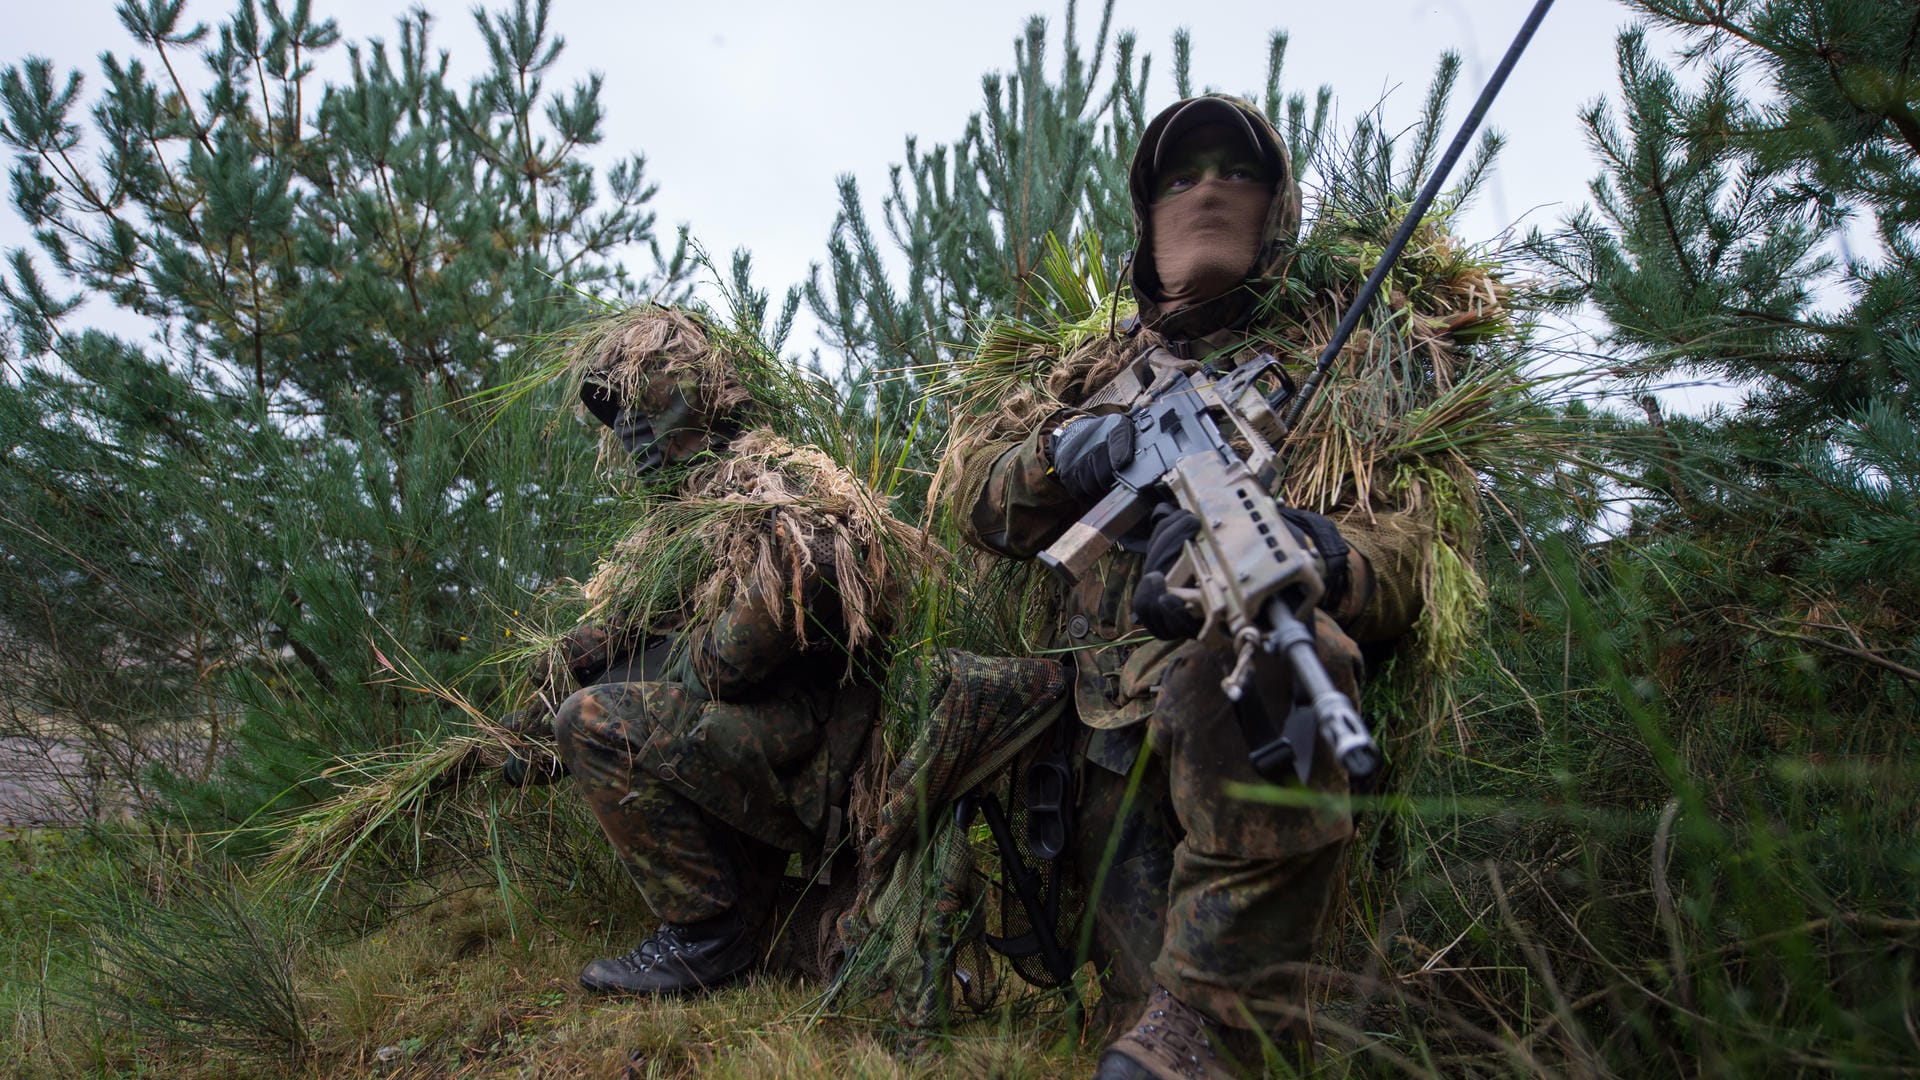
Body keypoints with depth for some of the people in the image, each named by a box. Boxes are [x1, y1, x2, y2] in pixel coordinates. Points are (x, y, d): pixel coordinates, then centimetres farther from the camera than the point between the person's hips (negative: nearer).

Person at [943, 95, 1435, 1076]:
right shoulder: (1105, 368, 27)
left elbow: (1411, 551, 1)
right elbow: (973, 491, 18)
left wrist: (1307, 547, -24)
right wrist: (1059, 453, -6)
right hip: (1116, 736, 3)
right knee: (1151, 974, -23)